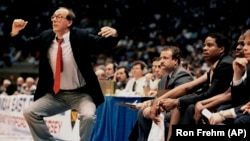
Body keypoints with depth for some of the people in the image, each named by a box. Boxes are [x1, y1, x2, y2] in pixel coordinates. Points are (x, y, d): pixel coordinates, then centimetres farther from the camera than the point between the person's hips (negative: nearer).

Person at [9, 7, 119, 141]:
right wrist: (15, 32, -7)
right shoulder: (46, 36, 1)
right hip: (56, 95, 5)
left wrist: (113, 35, -35)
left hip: (81, 94, -4)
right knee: (29, 112, -9)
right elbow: (24, 44, 13)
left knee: (88, 115, -33)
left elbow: (104, 43, -13)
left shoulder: (81, 36, -10)